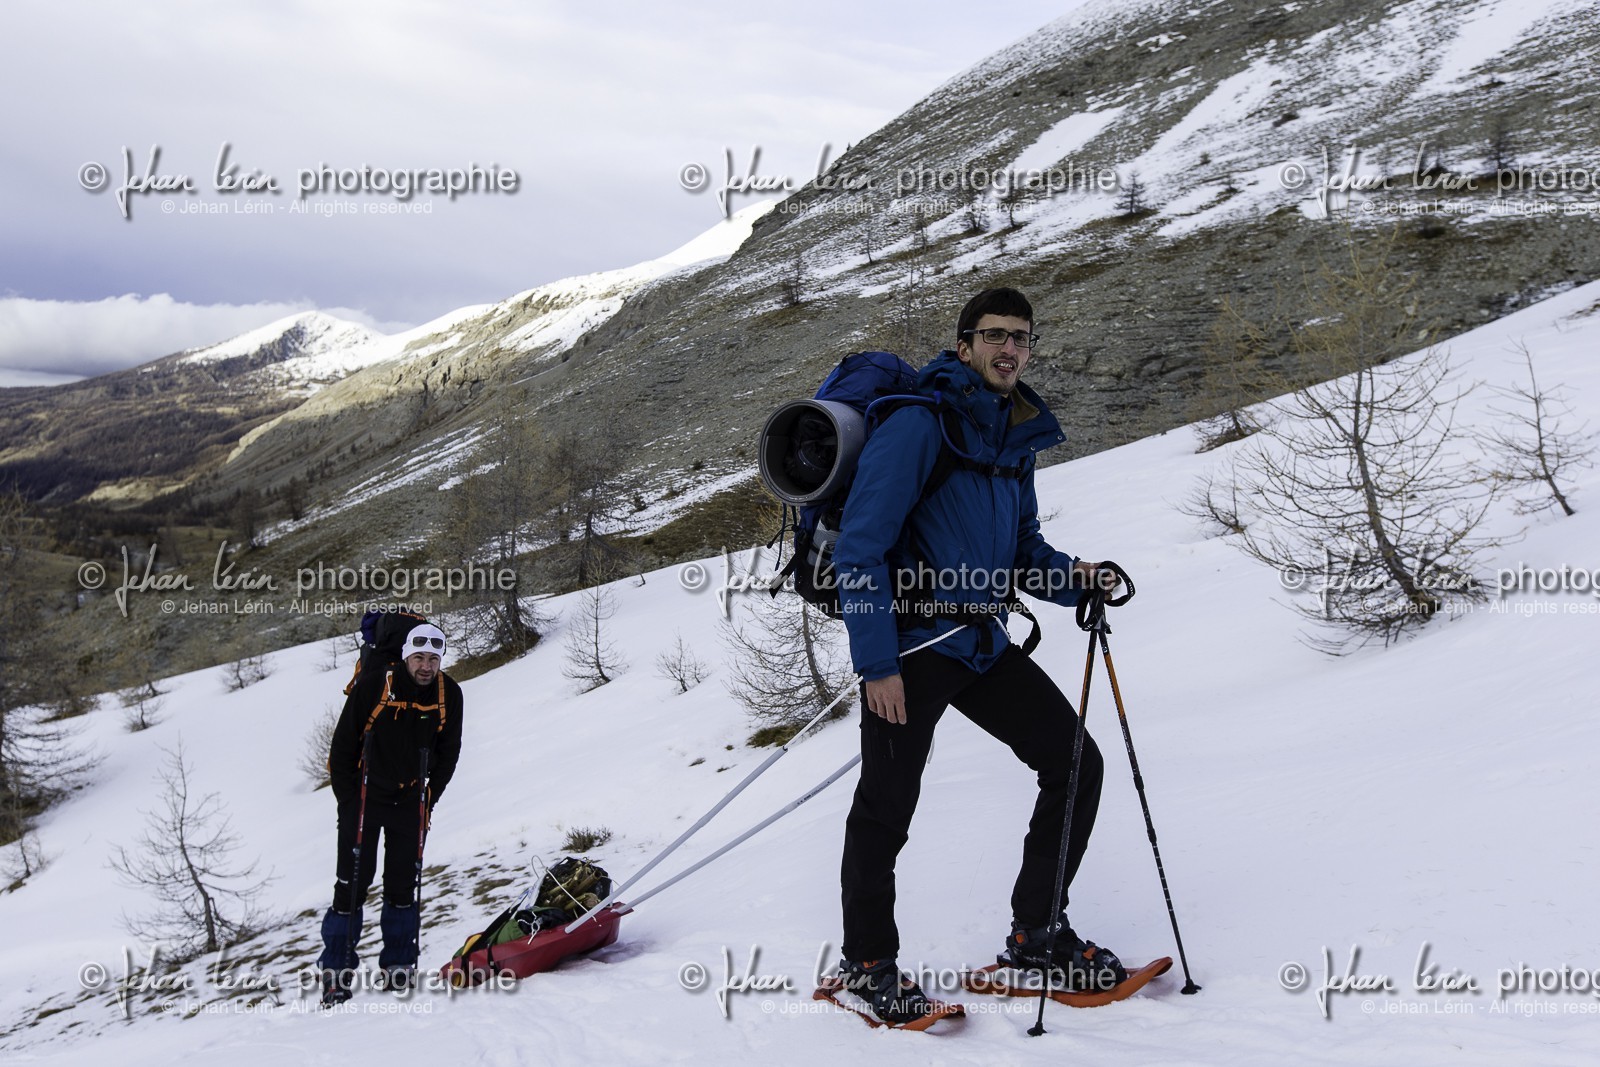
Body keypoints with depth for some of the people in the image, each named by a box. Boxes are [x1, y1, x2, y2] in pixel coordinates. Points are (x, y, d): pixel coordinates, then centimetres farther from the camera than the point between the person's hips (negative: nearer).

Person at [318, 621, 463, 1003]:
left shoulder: (449, 694, -7)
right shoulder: (374, 684, -17)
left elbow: (449, 751, 7)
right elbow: (343, 744, -9)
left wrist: (430, 797, 1)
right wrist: (348, 800, -10)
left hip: (411, 799, 3)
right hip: (365, 796, -3)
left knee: (402, 884, 7)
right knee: (352, 882, -4)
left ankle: (397, 966, 15)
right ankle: (336, 971, 3)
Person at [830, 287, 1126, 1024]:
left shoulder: (1018, 435, 11)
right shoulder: (919, 424, -14)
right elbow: (860, 547, -16)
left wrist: (1068, 576, -1)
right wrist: (876, 663, -19)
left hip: (982, 641, 8)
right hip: (910, 643, -7)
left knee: (1076, 764, 4)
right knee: (887, 808, 2)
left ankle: (1036, 933, 20)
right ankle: (867, 961, 23)